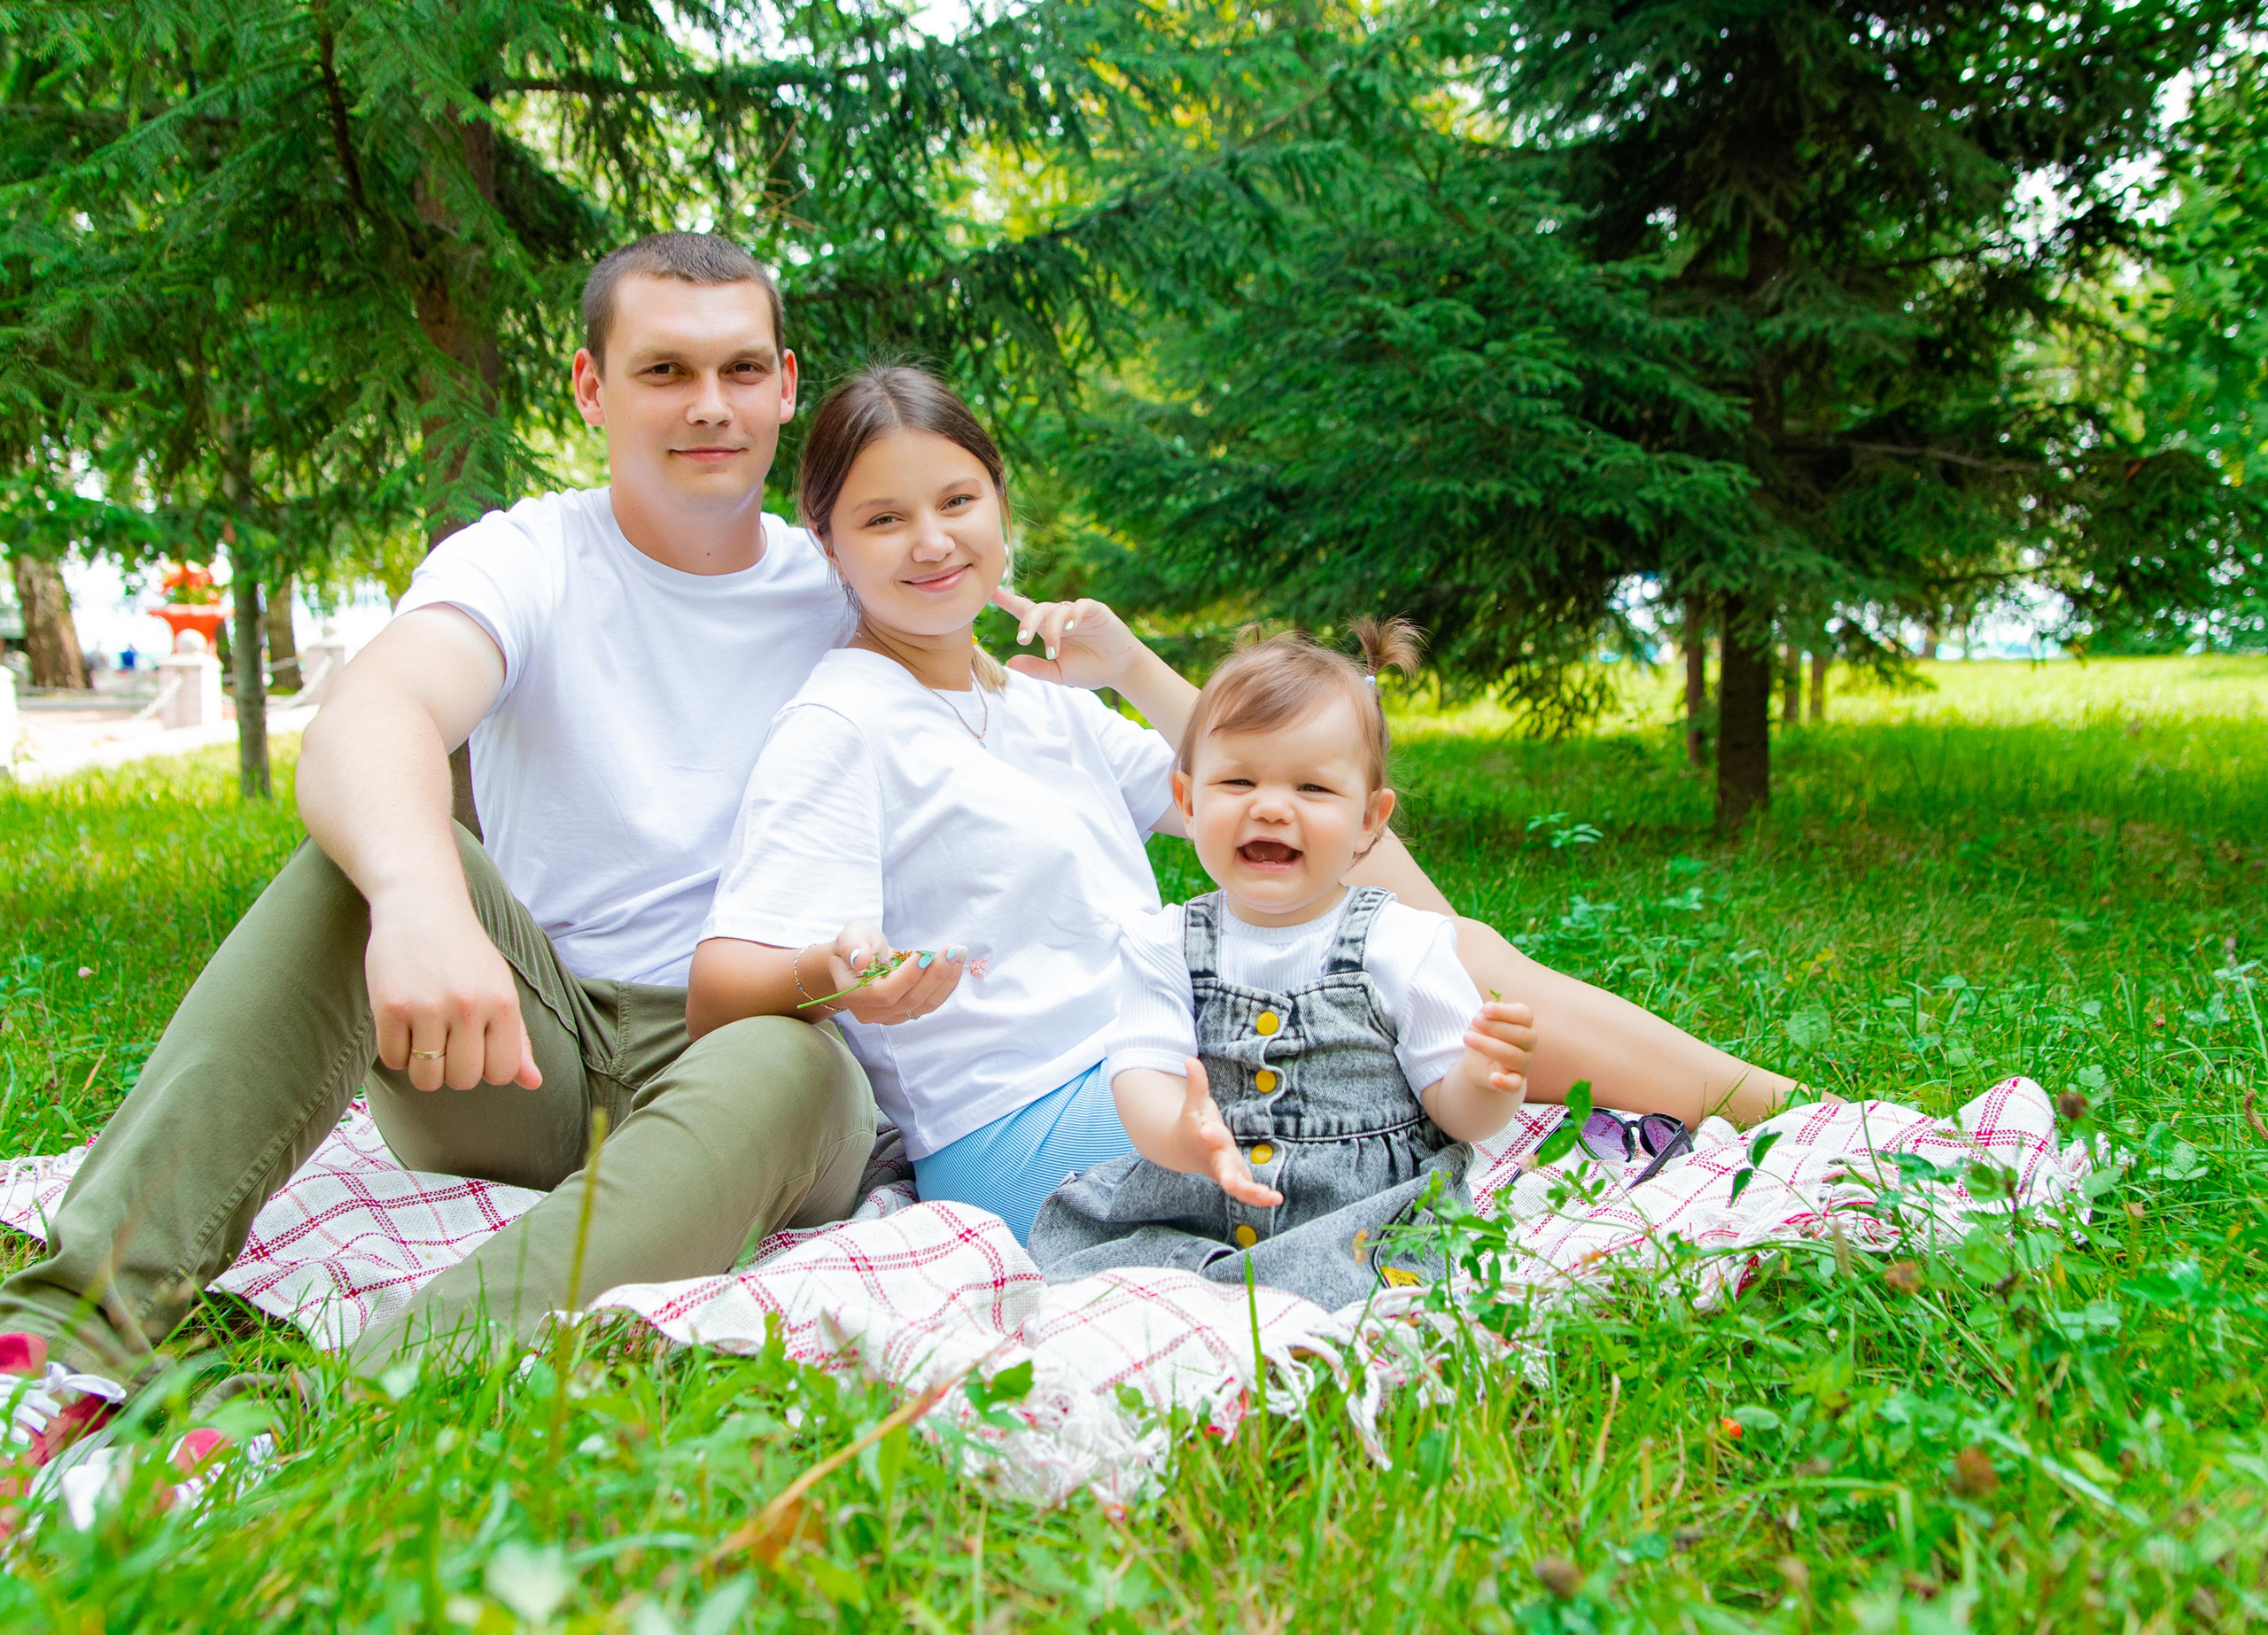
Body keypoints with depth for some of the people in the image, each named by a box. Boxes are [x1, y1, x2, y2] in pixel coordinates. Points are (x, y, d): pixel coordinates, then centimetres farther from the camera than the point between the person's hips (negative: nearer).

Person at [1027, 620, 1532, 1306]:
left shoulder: (1404, 944, -2)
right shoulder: (1165, 946, 4)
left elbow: (1459, 1117, 0)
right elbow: (1141, 1077, -7)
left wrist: (1487, 1080, -24)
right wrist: (1180, 1135, -30)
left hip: (1370, 1208, -1)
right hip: (1196, 1207, 2)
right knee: (1073, 1220, -17)